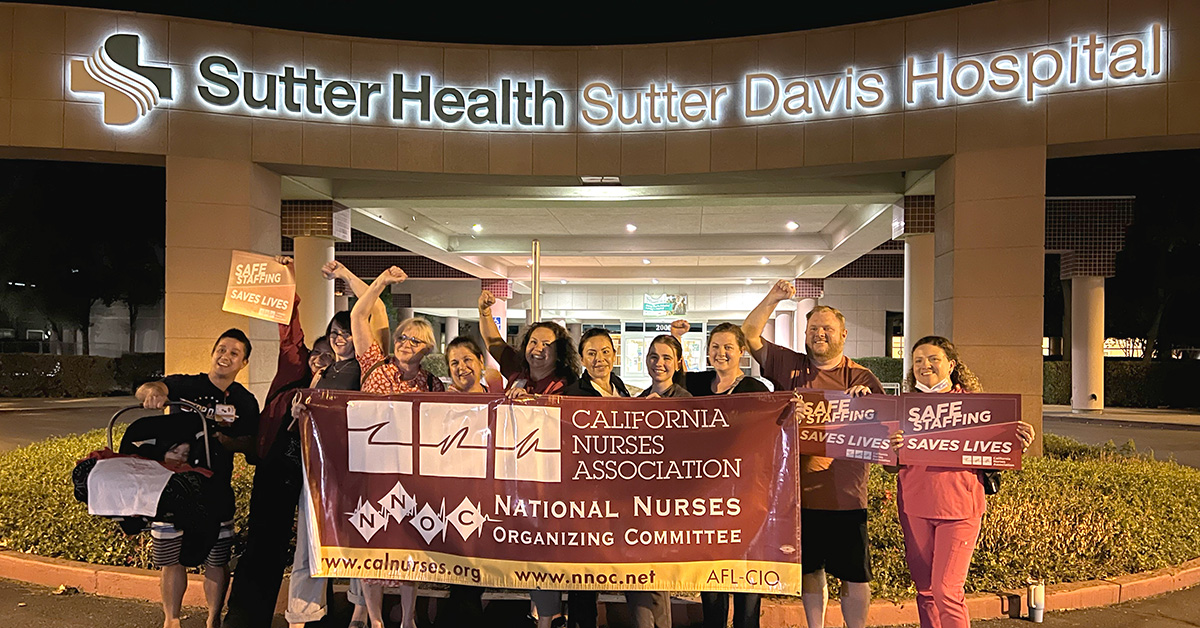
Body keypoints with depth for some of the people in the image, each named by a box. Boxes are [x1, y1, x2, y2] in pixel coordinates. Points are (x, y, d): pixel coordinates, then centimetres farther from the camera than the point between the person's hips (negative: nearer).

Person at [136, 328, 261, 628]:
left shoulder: (245, 402, 4)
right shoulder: (186, 385, -1)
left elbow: (251, 444, 0)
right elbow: (144, 390, -17)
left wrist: (228, 441, -21)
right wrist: (151, 392, -40)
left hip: (216, 490, 1)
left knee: (216, 561, 6)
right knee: (171, 558, 8)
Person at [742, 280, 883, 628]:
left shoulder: (861, 378, 2)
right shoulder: (790, 366, 6)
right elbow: (749, 336, 4)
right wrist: (771, 300, -5)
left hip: (845, 494, -2)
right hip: (799, 490, 2)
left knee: (854, 573, 5)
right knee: (809, 568, 15)